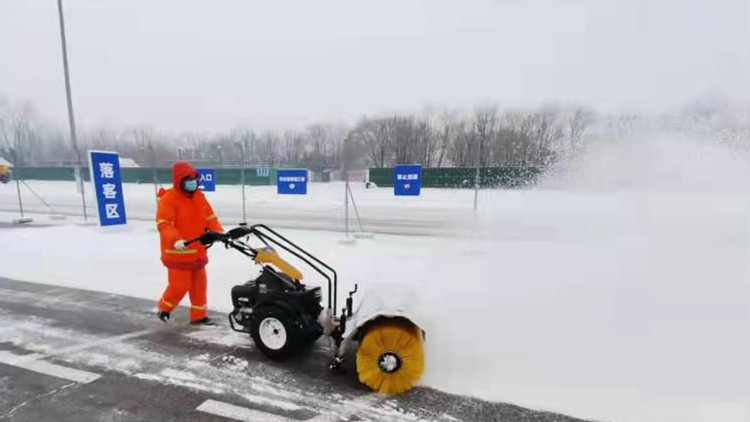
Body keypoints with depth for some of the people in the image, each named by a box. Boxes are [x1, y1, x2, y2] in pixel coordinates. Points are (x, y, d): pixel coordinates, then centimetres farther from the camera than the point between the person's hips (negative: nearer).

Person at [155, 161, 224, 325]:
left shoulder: (199, 196, 8)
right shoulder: (168, 199, -14)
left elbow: (210, 217, 8)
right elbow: (163, 224, -23)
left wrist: (218, 232, -11)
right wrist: (176, 240, -39)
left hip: (197, 251, 7)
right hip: (178, 252, -7)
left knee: (199, 284, 11)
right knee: (180, 285, -1)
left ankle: (199, 315, 23)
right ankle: (164, 308, 28)